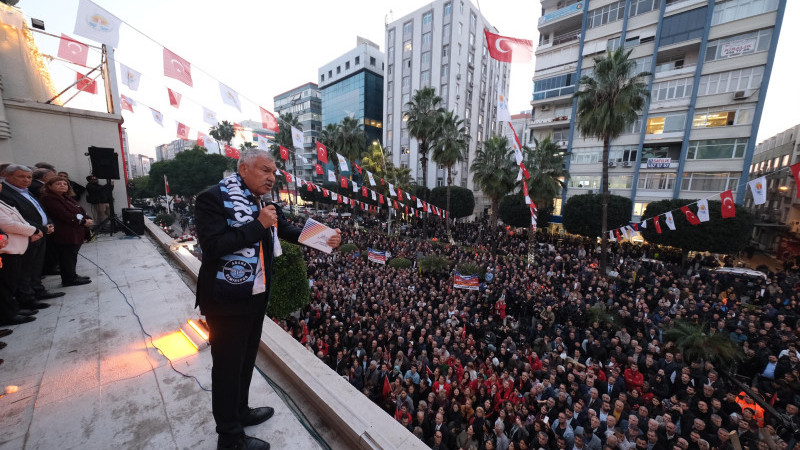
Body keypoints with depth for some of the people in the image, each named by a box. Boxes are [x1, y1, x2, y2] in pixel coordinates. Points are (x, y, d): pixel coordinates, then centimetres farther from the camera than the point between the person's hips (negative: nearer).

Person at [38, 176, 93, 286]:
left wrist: (87, 219, -5)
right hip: (64, 234, -9)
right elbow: (63, 215, -18)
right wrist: (83, 222, -15)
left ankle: (72, 276, 21)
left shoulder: (66, 198, 18)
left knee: (72, 255, 13)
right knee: (68, 256, -4)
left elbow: (80, 211, 14)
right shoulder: (48, 199, -9)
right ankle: (69, 279, 3)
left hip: (76, 233, 9)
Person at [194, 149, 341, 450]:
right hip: (227, 300, -7)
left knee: (246, 358, 24)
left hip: (257, 296, 8)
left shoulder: (263, 201, 5)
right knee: (227, 365, 10)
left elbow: (288, 230, 4)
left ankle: (240, 411, 48)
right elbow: (212, 245, -26)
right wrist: (258, 225, -26)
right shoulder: (213, 199, -16)